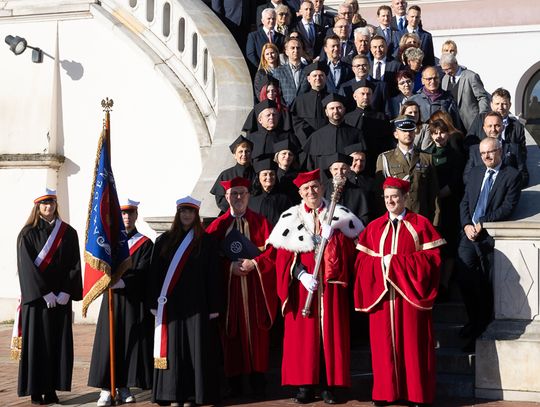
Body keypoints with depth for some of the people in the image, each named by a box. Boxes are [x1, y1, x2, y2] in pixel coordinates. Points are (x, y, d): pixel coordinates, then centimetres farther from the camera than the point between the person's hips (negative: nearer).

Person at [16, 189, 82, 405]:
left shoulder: (68, 233, 7)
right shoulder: (28, 234, -1)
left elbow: (75, 265, 3)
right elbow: (27, 266, -8)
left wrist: (66, 292, -8)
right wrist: (44, 293, -15)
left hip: (61, 297, 3)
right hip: (36, 296, -3)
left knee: (59, 343, 2)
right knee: (37, 343, -1)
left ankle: (52, 389, 9)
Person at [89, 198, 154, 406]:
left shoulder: (145, 244, 4)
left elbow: (142, 273, -7)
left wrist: (118, 280, -22)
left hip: (135, 301, -1)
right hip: (112, 298, 1)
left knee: (131, 341, 1)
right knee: (109, 341, -3)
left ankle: (124, 387, 10)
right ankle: (106, 388, 0)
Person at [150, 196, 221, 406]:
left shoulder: (206, 242, 4)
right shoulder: (164, 241, 8)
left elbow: (213, 276, 1)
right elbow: (155, 273, 7)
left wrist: (214, 306, -4)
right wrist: (155, 302, -1)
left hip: (196, 304, -1)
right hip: (171, 303, 1)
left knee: (195, 348, -1)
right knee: (173, 347, 1)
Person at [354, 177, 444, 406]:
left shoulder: (420, 224, 1)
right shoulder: (374, 227, 10)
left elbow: (432, 257, -7)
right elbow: (362, 261, 6)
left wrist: (396, 262, -13)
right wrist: (382, 262, -15)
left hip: (409, 295, -2)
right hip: (381, 294, 3)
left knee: (412, 343, 1)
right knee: (384, 343, 4)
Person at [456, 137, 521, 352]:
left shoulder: (511, 175, -2)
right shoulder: (475, 172, 16)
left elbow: (508, 207, -10)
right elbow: (464, 202, 13)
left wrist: (483, 224, -15)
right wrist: (467, 225, -4)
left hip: (491, 236, -4)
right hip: (469, 233, 4)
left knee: (486, 285, 0)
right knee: (463, 276, -5)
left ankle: (480, 332, 12)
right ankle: (474, 320, 17)